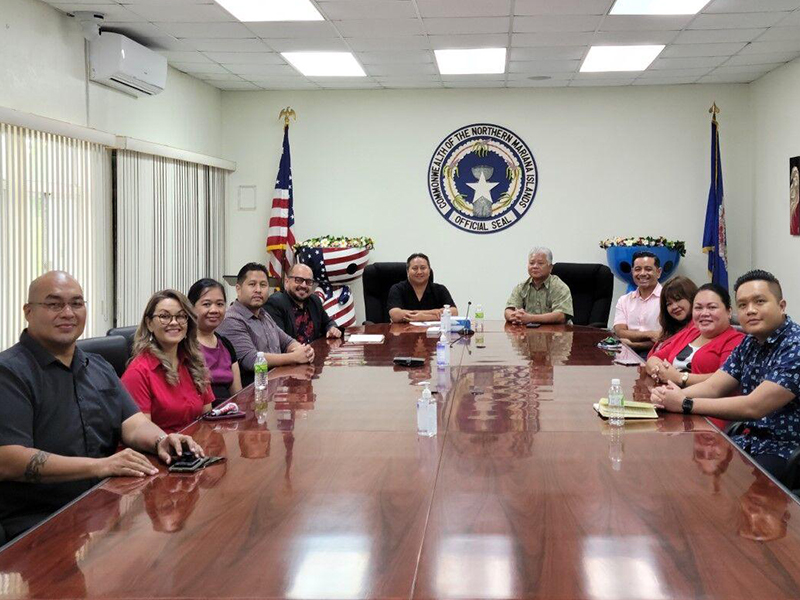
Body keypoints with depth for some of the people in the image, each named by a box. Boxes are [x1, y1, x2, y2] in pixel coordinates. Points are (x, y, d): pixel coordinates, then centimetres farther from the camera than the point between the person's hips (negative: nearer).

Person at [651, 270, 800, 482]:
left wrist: (685, 404, -22)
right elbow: (713, 386, 4)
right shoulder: (750, 343, 8)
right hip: (751, 442, 8)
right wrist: (672, 396, -17)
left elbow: (754, 407, -24)